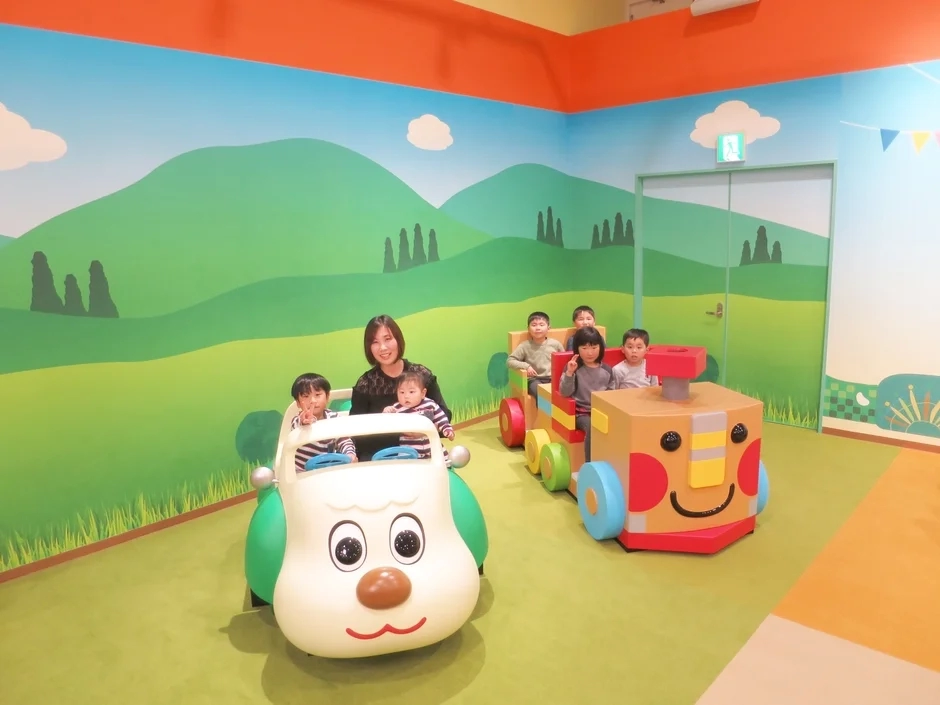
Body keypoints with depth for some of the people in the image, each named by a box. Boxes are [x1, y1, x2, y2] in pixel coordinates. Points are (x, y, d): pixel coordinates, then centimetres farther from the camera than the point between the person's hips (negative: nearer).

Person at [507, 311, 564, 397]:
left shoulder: (555, 344, 6)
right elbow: (510, 361, -4)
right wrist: (526, 366, -16)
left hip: (554, 378, 2)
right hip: (535, 380, -2)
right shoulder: (525, 346, -1)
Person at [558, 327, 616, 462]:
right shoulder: (573, 368, -2)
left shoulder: (607, 369, 9)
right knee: (592, 428, -34)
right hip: (582, 412, -3)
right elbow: (564, 392, -11)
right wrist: (569, 373, -24)